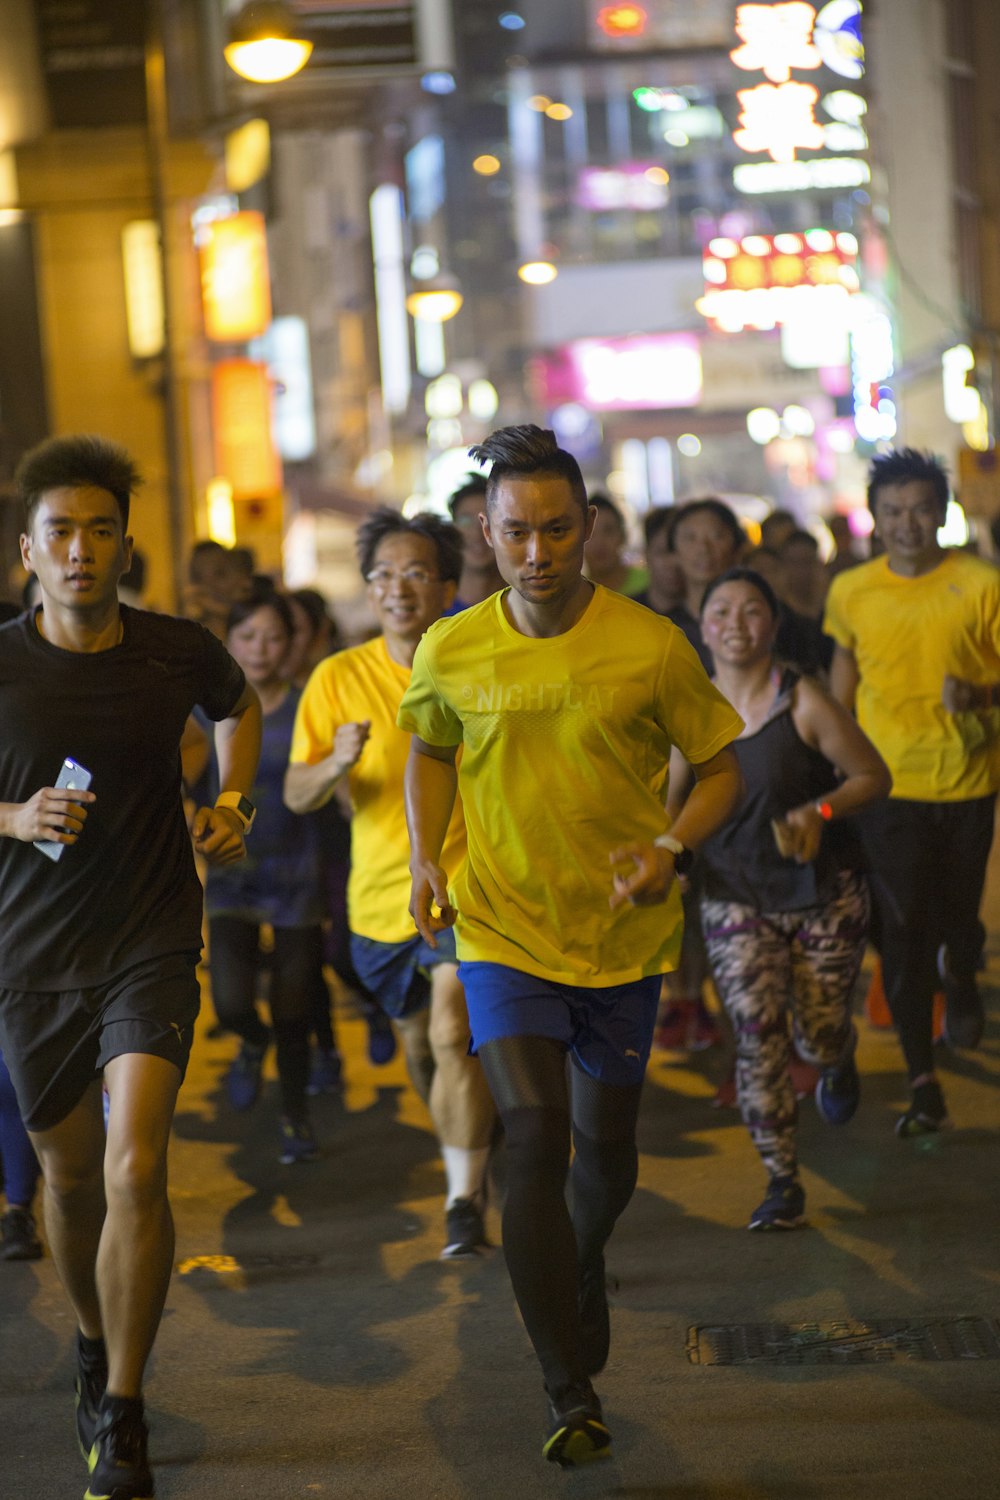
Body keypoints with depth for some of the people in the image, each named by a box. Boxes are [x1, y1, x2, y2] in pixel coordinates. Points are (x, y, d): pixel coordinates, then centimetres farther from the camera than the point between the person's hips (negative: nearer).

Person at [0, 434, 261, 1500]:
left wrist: (231, 802, 5)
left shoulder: (177, 653, -5)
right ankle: (93, 1344, 44)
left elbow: (238, 705, 20)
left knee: (136, 1170, -16)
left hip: (152, 942, -1)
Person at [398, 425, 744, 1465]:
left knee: (605, 1149, 13)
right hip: (503, 929, 0)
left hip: (623, 935, 1)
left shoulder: (652, 647, -11)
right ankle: (570, 1395, -10)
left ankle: (585, 1265, 49)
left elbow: (720, 769, 0)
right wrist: (426, 856, 0)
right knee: (534, 1136, -16)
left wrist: (671, 849, -19)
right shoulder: (451, 654, -6)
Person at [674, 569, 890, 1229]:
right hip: (735, 896, 2)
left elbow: (874, 776, -7)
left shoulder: (804, 702, -13)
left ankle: (840, 1063, 49)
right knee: (757, 1031, -10)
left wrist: (820, 810, -22)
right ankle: (783, 1183, -1)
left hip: (824, 890, -2)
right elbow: (675, 799, 13)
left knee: (819, 1032, 9)